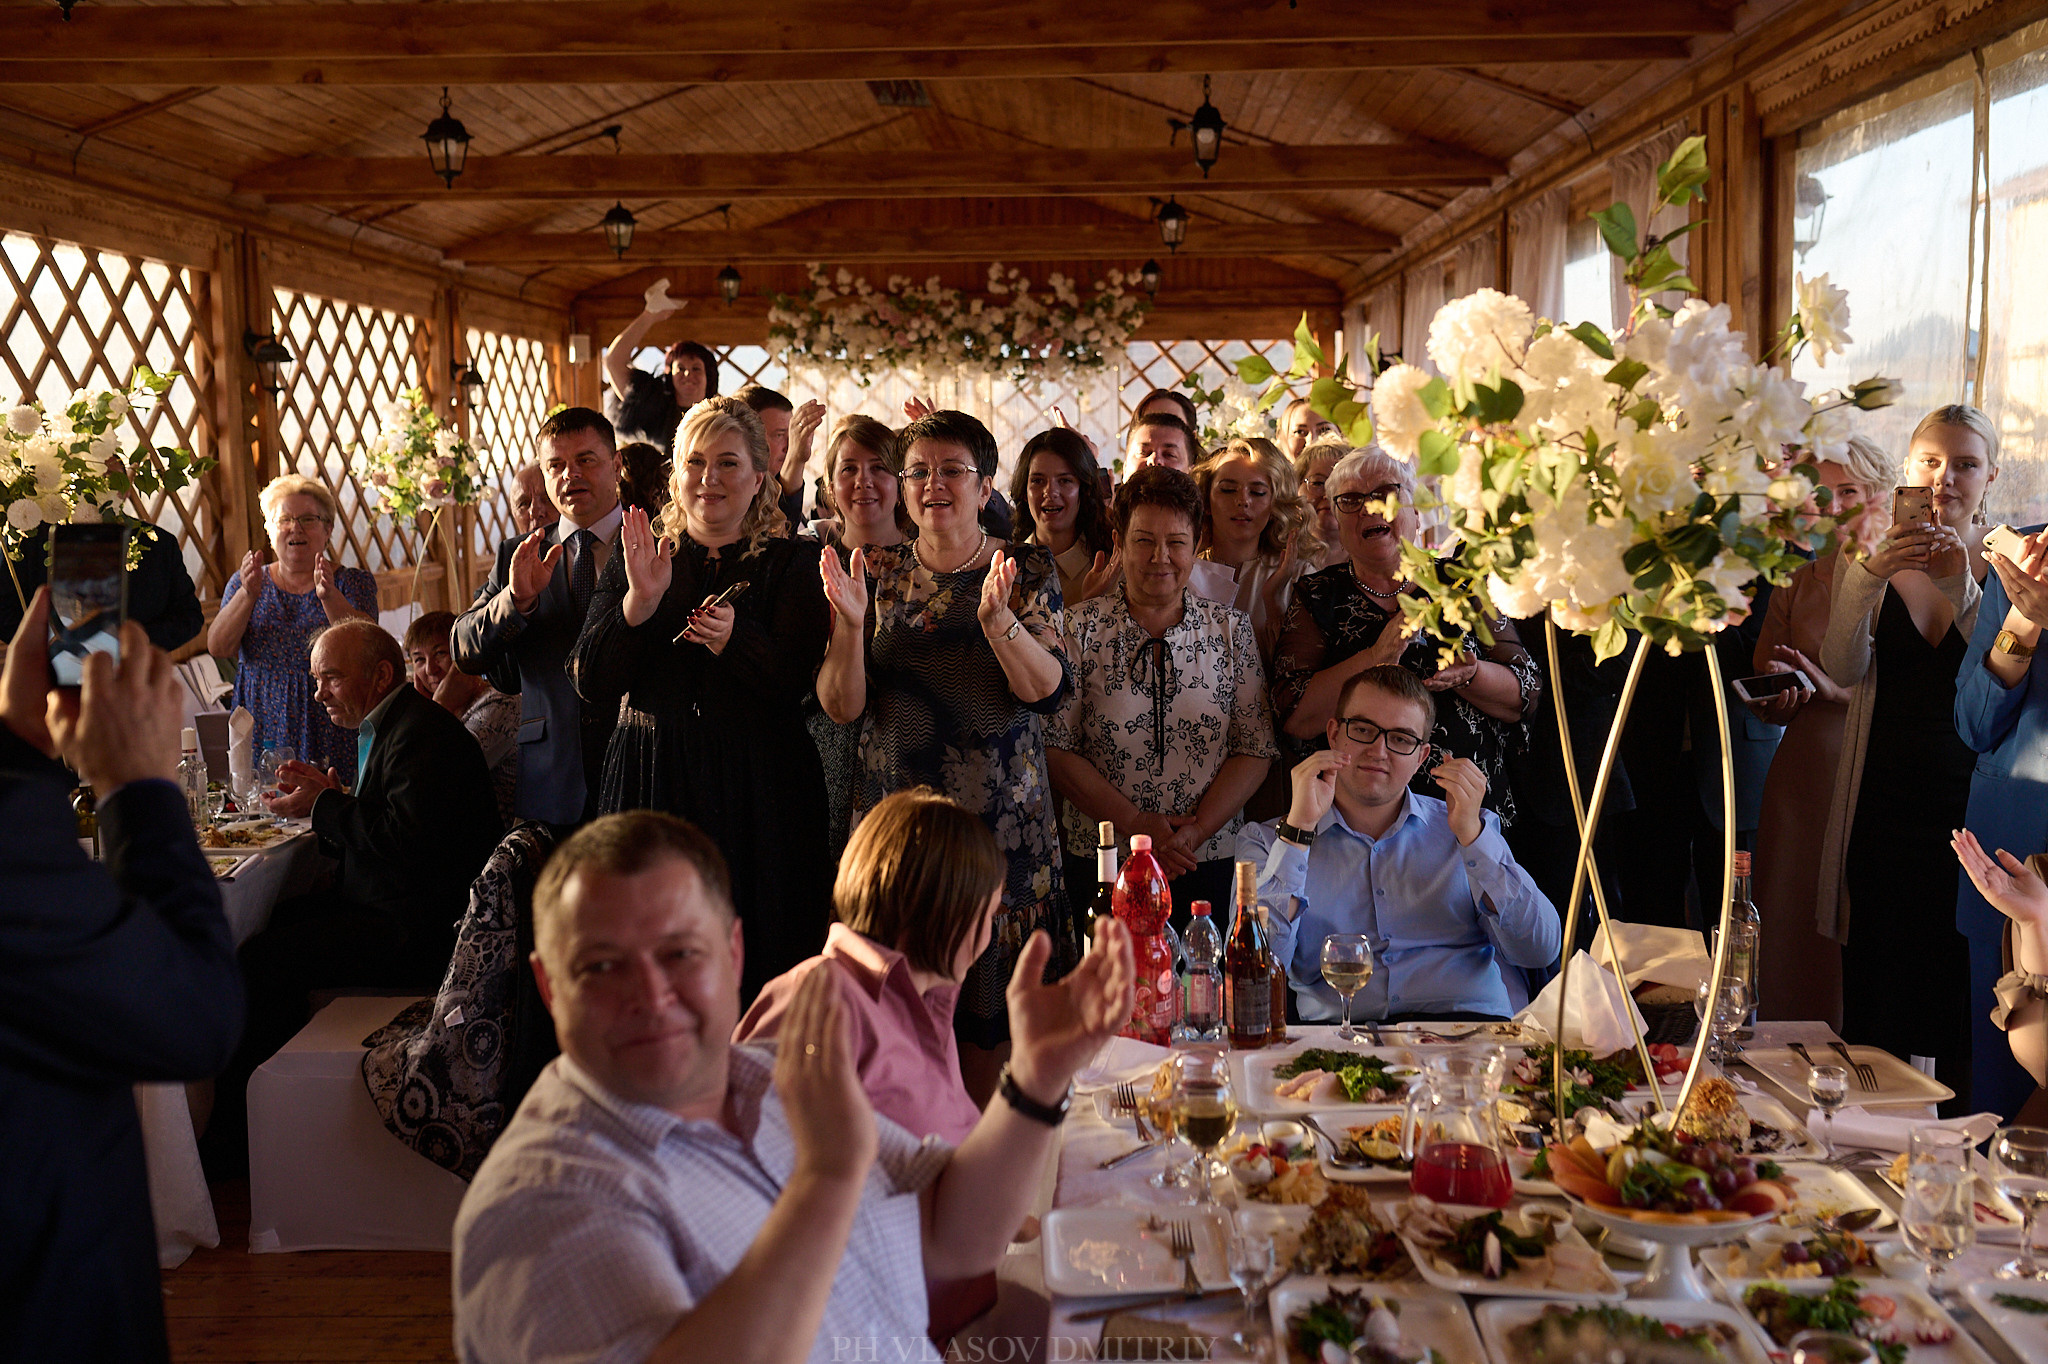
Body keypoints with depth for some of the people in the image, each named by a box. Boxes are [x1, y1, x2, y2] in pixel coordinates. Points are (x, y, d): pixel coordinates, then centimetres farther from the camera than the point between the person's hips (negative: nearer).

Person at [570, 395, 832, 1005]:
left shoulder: (793, 563, 4)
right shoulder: (633, 560, 10)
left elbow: (795, 683, -8)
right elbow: (591, 686, 1)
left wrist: (736, 638, -26)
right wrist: (639, 600, -13)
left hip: (760, 792, -2)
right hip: (651, 783, 2)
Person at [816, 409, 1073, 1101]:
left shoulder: (1028, 569, 4)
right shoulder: (877, 571, 7)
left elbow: (1049, 690, -9)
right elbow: (841, 706, 0)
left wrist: (998, 619, -25)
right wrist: (850, 625, -17)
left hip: (1004, 820, -1)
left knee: (988, 1004, 4)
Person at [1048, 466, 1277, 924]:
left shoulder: (1232, 629, 7)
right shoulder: (1079, 629, 1)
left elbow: (1256, 750, 3)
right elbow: (1055, 749, -4)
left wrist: (1196, 830, -11)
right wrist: (1135, 824, -13)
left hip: (1210, 866, 2)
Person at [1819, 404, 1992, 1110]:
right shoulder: (1868, 559, 6)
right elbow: (1842, 670, -9)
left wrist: (1963, 588, -24)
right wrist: (1873, 574, -22)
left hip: (1969, 804, -1)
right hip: (1883, 802, 1)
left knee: (1962, 991, 3)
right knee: (1877, 981, 6)